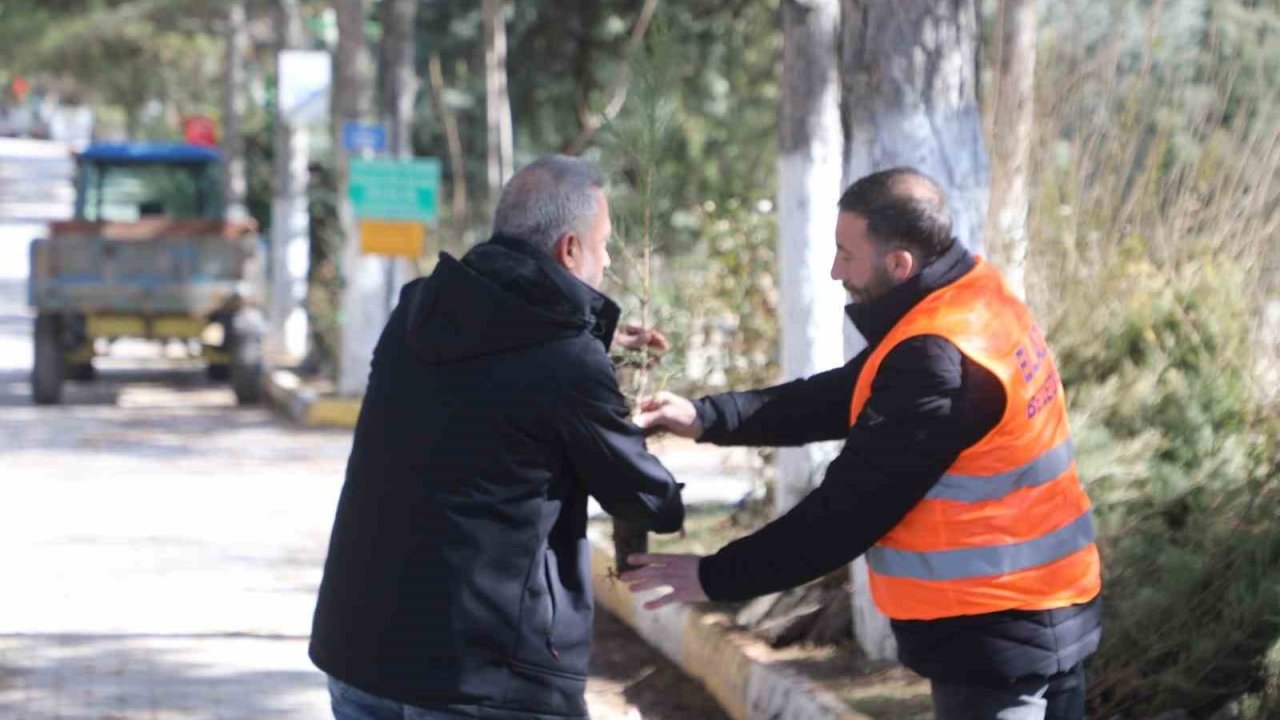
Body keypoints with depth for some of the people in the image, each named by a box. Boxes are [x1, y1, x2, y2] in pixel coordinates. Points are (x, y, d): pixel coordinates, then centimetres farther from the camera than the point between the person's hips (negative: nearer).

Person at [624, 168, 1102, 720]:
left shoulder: (939, 362, -25)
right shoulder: (976, 299, 5)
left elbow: (850, 509, -21)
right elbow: (842, 397, 12)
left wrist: (716, 577, -13)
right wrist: (708, 418, 4)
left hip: (993, 633, -10)